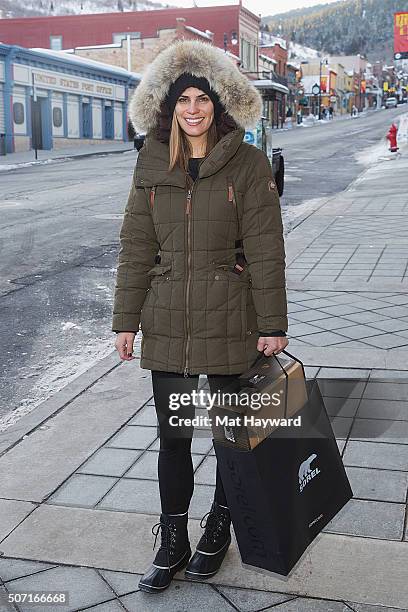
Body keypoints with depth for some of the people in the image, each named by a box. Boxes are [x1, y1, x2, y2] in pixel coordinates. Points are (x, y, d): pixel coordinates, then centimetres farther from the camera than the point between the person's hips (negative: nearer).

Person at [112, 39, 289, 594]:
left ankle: (218, 530, 34)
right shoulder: (152, 165, 5)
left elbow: (266, 249, -6)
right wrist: (125, 320, 3)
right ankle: (173, 544, 27)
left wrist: (272, 325, -8)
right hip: (167, 323, 3)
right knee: (172, 437, 10)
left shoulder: (249, 163, -5)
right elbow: (136, 247, 6)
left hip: (229, 320, -2)